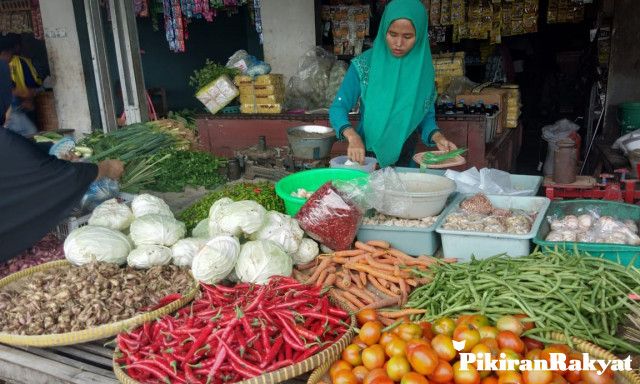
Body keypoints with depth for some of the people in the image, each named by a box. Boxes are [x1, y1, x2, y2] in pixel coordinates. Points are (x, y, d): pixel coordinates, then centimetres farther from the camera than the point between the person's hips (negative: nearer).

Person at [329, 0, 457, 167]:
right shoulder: (364, 65, -6)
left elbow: (426, 115, 8)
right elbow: (338, 108, -8)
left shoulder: (423, 69, 1)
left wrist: (437, 137, -13)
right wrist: (353, 137, -26)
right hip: (365, 155, -2)